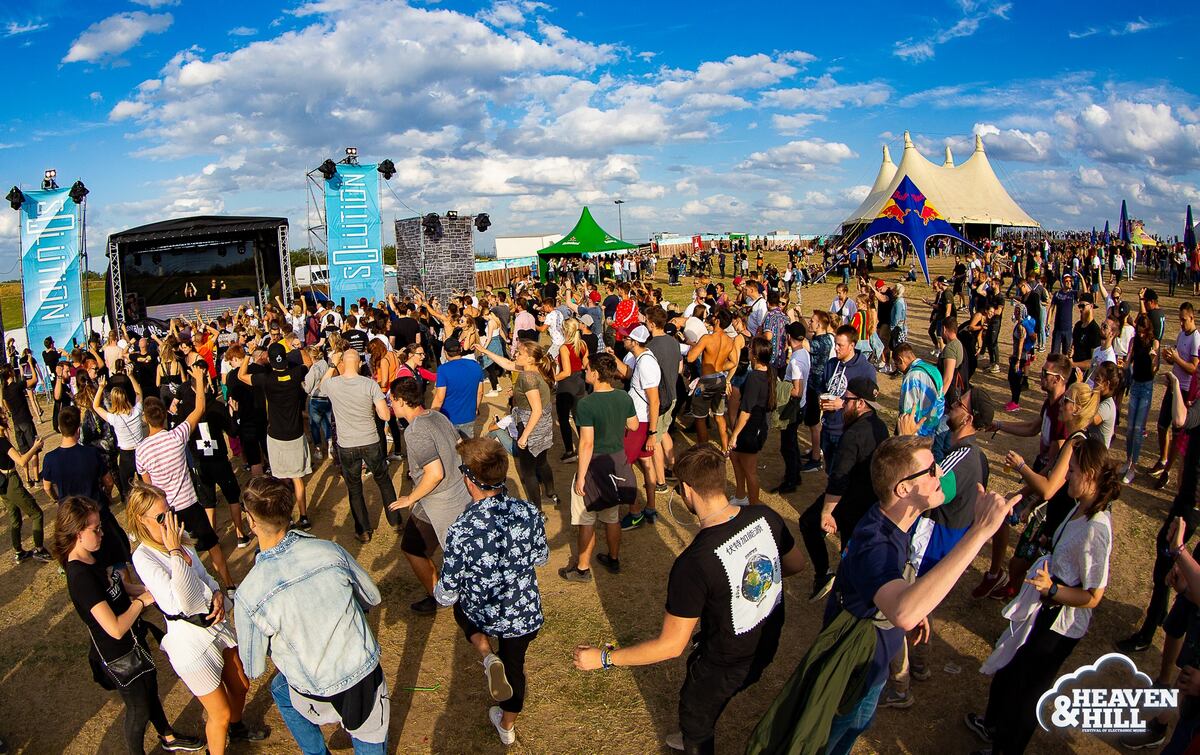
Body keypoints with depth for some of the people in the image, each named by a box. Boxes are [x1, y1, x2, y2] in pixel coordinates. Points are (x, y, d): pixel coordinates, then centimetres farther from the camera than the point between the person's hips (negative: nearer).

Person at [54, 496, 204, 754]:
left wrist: (147, 590, -7)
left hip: (135, 639, 9)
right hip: (118, 654, -9)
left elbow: (121, 586, 9)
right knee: (139, 709, 15)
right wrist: (142, 600, -21)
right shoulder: (80, 576, -34)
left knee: (150, 690, 28)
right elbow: (115, 629, -36)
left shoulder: (94, 556, -6)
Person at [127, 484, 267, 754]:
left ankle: (237, 728, 55)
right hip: (190, 641, -7)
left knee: (240, 687, 27)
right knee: (220, 714, 6)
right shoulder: (144, 557, -22)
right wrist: (174, 552, -29)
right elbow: (180, 604, -31)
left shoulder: (180, 539, 0)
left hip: (215, 624, 7)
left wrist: (217, 594, -7)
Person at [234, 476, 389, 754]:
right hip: (367, 677, 0)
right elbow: (372, 598, 2)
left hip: (320, 699, 0)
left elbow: (253, 669, -5)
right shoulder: (329, 551, -16)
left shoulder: (248, 596, -20)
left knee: (281, 690, 35)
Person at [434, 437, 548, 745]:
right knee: (514, 667, 28)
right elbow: (541, 558, -1)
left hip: (481, 615, -2)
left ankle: (487, 655, 12)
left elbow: (446, 596, -20)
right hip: (525, 614, 2)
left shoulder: (461, 530, -31)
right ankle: (507, 726, 50)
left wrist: (438, 590, 3)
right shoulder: (529, 512, -21)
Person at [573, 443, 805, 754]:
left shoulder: (693, 564, -37)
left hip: (727, 666, -6)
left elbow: (671, 645, -28)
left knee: (693, 712, 25)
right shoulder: (765, 516, -19)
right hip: (767, 644, 7)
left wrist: (602, 658, -18)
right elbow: (796, 564, 0)